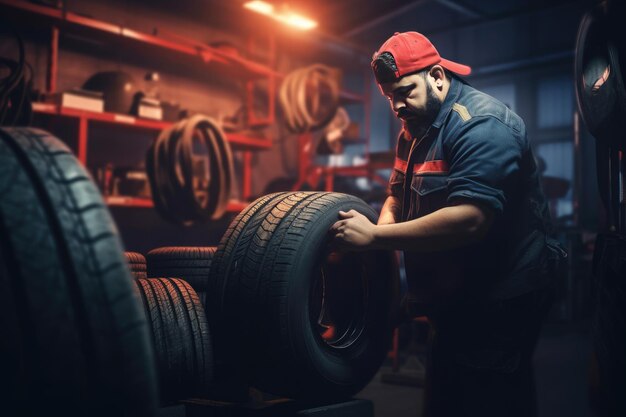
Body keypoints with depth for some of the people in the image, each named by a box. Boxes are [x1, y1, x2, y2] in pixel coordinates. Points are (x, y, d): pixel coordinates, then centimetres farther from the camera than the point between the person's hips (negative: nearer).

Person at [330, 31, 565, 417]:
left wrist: (375, 237, -29)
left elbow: (469, 219, -32)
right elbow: (397, 198, 16)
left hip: (500, 303, -9)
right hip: (455, 301, 9)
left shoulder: (480, 123, -19)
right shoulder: (415, 131, 11)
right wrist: (381, 229, -8)